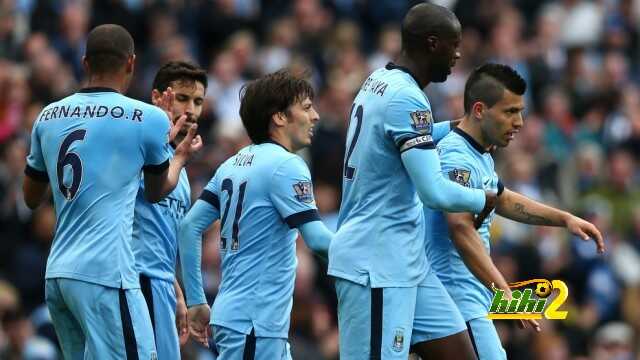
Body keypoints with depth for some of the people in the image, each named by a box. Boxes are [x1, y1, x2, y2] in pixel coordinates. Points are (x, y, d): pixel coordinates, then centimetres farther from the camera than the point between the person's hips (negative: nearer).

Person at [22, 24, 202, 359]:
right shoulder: (148, 119, -3)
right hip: (105, 274, -6)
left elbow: (31, 198, 24)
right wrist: (181, 155, 36)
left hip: (56, 273, 6)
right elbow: (156, 192, 15)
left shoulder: (48, 117, 11)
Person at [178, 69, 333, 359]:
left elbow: (189, 227, 12)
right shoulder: (286, 165, -11)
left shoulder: (233, 164, 13)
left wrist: (196, 301, 15)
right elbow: (316, 239, -17)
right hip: (253, 323, -9)